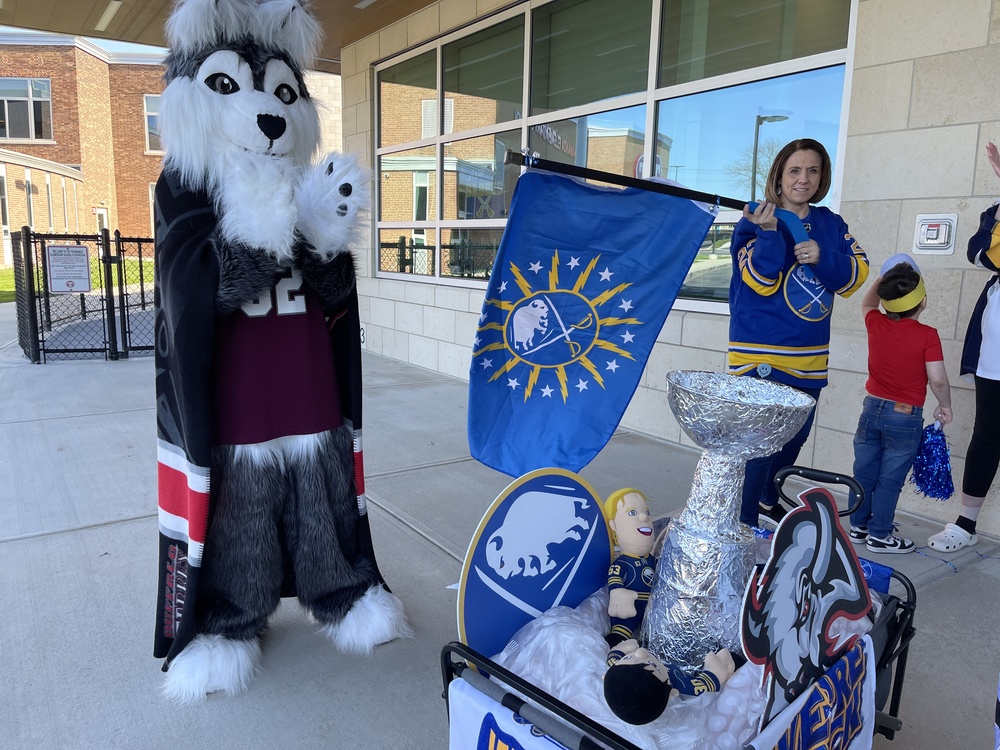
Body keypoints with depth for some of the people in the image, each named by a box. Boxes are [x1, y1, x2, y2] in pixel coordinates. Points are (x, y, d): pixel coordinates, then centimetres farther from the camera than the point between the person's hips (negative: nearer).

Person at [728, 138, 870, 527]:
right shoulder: (757, 219, -7)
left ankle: (767, 500, 42)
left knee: (794, 438, 20)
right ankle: (744, 523, 6)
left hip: (809, 358, 7)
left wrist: (823, 258, -17)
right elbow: (761, 280, -18)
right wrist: (769, 233, -31)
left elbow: (857, 275, 0)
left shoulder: (831, 225, 8)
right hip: (760, 357, -6)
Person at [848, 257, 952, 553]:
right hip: (906, 417, -4)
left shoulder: (876, 323, -3)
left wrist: (884, 278, 24)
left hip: (872, 408, 4)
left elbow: (867, 303, 21)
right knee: (890, 479, 5)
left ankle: (858, 526, 25)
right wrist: (945, 407, 3)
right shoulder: (927, 335, -15)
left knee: (864, 473, 13)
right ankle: (879, 535, 15)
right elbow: (938, 380, -13)